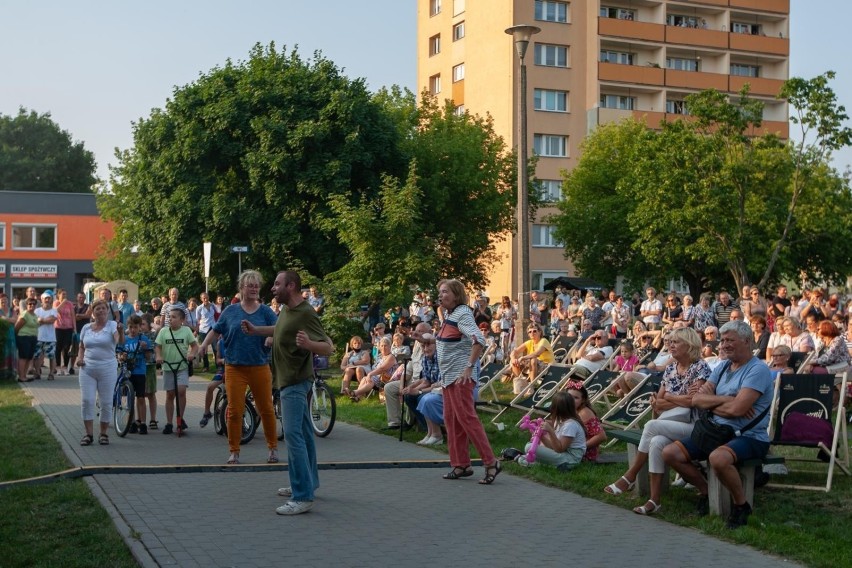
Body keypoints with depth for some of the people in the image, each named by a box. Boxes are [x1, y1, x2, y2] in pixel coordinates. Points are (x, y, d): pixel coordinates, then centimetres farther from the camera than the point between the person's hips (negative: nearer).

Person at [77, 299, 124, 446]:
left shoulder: (112, 325, -6)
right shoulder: (86, 328, 9)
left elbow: (120, 341, -25)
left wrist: (120, 331, -46)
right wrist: (79, 357, 1)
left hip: (107, 369, -3)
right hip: (87, 369, 3)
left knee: (106, 402, 3)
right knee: (86, 400, -1)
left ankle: (103, 433, 16)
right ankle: (89, 434, 8)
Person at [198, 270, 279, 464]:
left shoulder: (265, 311, 4)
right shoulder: (231, 311, 7)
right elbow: (216, 330, 13)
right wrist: (204, 344, -3)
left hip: (260, 367, 0)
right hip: (235, 368, 0)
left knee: (266, 409, 4)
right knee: (234, 411, -1)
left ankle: (273, 448, 20)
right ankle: (234, 451, 10)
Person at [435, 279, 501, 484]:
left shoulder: (462, 315, -13)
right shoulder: (448, 315, 14)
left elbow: (479, 340, -27)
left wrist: (470, 366, -27)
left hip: (461, 376, -10)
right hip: (448, 375, 10)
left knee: (466, 417, -11)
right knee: (451, 419, 10)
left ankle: (491, 462, -6)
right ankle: (460, 464, 17)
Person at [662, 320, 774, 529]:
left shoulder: (758, 370, -12)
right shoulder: (723, 367, 13)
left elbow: (737, 409, -24)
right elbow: (697, 399, 3)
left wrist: (711, 403, -5)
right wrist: (725, 399, -13)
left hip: (749, 436, -8)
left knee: (718, 458, -40)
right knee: (670, 453, -6)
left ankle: (741, 504, -12)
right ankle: (705, 491, 16)